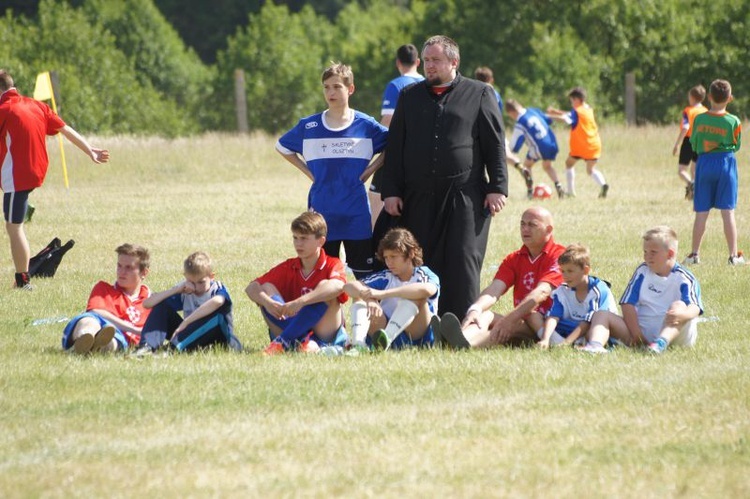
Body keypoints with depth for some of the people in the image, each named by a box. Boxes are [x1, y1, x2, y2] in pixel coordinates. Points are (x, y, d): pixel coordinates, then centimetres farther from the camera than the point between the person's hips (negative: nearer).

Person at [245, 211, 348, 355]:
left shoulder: (332, 265, -5)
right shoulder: (287, 268, 8)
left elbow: (337, 286, -30)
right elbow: (251, 288, -1)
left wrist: (300, 302, -41)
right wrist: (267, 303, -25)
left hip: (325, 336, -4)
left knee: (324, 286, -24)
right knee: (266, 289, -11)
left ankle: (283, 342, -30)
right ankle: (301, 342, -32)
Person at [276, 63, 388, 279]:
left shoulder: (365, 126, -1)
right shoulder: (309, 127, 3)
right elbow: (283, 147, 18)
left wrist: (372, 168, 0)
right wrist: (307, 171, 7)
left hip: (356, 212, -1)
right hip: (322, 211, 1)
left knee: (365, 272, 1)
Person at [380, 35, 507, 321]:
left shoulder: (479, 94, 7)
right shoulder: (410, 97, 16)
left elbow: (495, 144, 4)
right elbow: (394, 147, 15)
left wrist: (497, 187, -3)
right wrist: (391, 191, 8)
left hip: (465, 196, -3)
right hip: (418, 198, 3)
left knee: (463, 263, -7)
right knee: (420, 263, 1)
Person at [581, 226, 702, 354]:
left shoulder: (684, 278, -3)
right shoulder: (642, 272, 11)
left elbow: (694, 307, -19)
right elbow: (628, 304, 3)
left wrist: (682, 314, -45)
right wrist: (636, 334, -11)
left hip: (674, 333, -4)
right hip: (643, 331, 4)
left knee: (679, 305, -31)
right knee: (601, 315, -7)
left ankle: (661, 343, -56)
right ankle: (595, 345, -42)